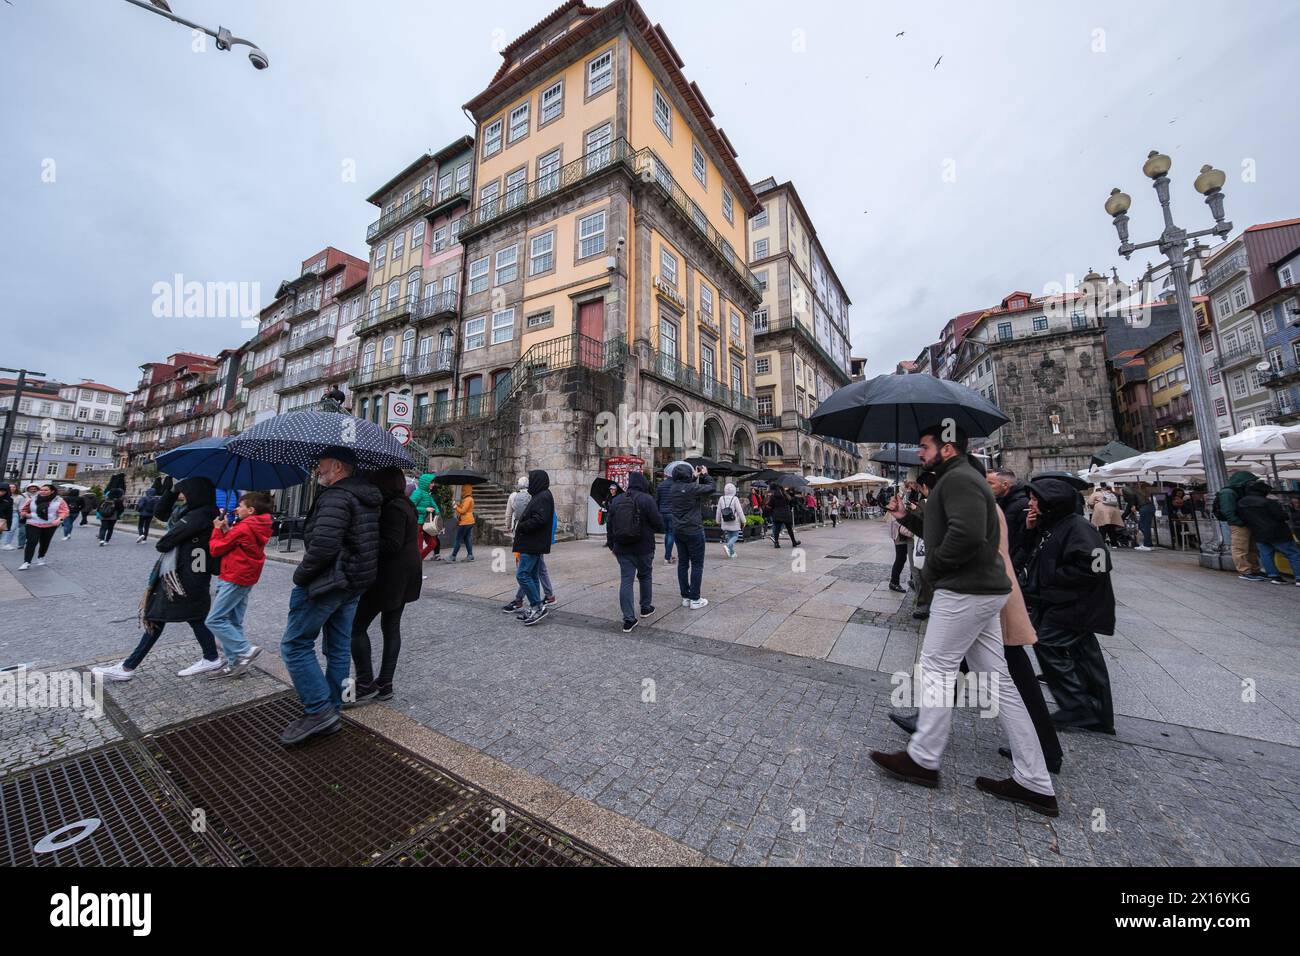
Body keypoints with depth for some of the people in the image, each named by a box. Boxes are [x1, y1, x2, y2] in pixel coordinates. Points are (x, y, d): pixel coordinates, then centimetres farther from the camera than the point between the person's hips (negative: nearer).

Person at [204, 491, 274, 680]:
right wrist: (226, 529, 4)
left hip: (234, 579, -9)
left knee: (214, 620, -4)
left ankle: (245, 650, -4)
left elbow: (216, 549, -8)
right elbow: (233, 544, 14)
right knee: (233, 622, 12)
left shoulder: (243, 528, -18)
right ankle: (234, 663, 16)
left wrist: (218, 529, 4)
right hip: (245, 579, 9)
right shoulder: (257, 528, 10)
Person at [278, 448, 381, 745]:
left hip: (328, 582, -9)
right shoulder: (366, 499, 12)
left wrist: (300, 575, -13)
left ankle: (319, 711, 4)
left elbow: (323, 545, -27)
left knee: (295, 645, 3)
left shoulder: (336, 496, -19)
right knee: (339, 649, 15)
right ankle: (332, 712, 26)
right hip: (354, 584, 9)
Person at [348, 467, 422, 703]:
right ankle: (385, 685, 22)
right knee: (391, 627, 13)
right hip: (403, 577, 10)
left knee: (357, 626, 3)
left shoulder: (392, 508, -17)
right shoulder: (406, 504, 12)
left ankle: (365, 686, 10)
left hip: (388, 577, -10)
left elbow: (391, 544, -23)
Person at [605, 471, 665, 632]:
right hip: (643, 547, -3)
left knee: (626, 580, 4)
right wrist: (660, 529, 12)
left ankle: (628, 619, 2)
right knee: (645, 576, 18)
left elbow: (609, 524, 9)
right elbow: (658, 522, -11)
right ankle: (646, 608, 33)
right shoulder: (647, 499, -12)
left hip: (622, 548, 3)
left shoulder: (616, 500, 4)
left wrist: (611, 543, 18)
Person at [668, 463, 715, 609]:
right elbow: (712, 487, -8)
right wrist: (705, 475, 5)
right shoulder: (692, 488, -19)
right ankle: (695, 599, 7)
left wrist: (695, 477, 18)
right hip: (693, 531, -7)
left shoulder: (674, 488, 2)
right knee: (697, 565, 3)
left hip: (678, 531, 7)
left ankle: (685, 597, 19)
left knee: (683, 563, 12)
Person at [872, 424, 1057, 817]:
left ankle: (923, 759, 14)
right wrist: (906, 516, 15)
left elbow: (967, 534, -28)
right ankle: (1034, 783, 21)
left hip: (964, 592, -11)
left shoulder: (958, 479, -14)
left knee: (936, 668, 0)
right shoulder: (960, 479, 20)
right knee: (997, 678, 12)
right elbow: (942, 530, 26)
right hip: (982, 590, 11)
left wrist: (932, 567, -15)